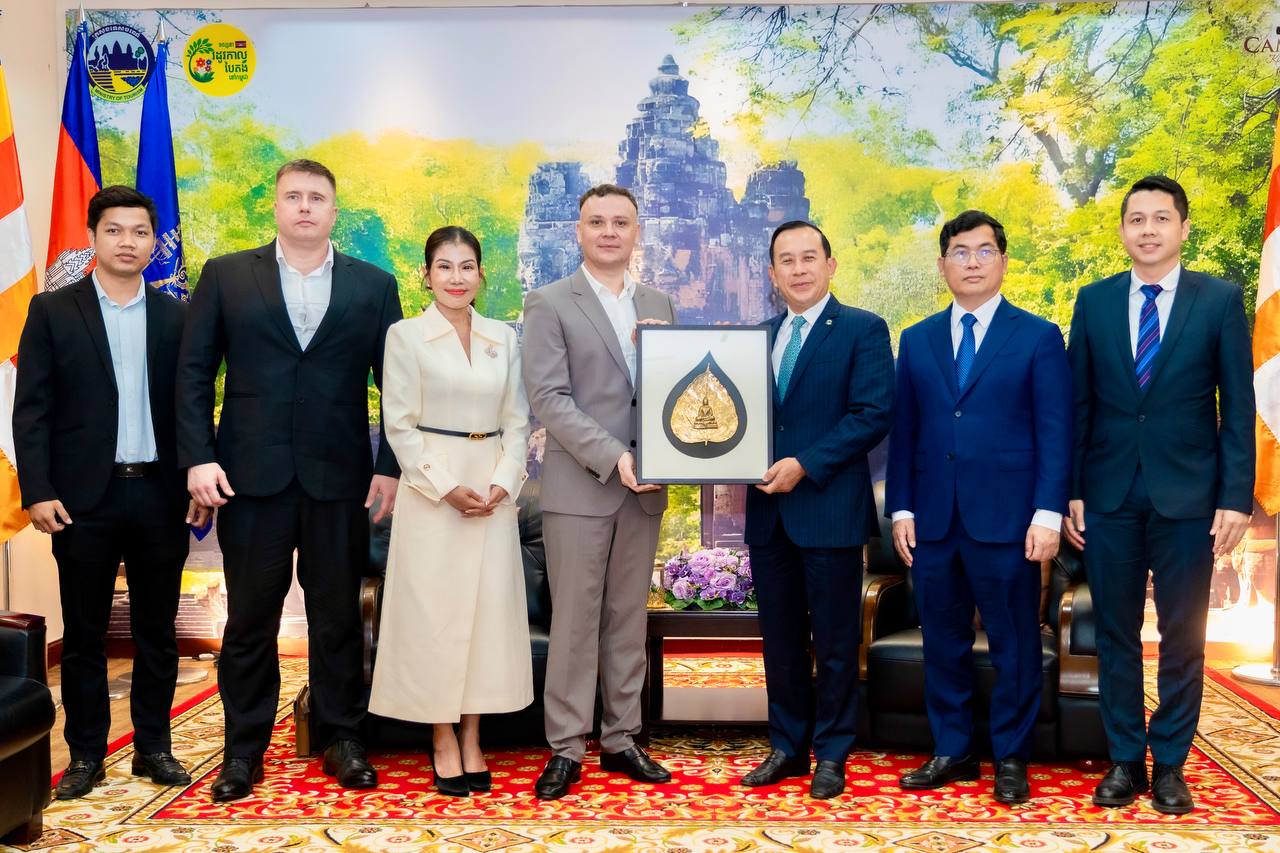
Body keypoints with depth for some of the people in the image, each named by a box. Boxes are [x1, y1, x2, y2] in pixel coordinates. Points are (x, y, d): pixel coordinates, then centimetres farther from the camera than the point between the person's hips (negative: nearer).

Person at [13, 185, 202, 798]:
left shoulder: (176, 317, 8)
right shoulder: (53, 311, 2)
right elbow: (31, 410, -2)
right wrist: (37, 491, -10)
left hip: (161, 495, 2)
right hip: (84, 497, -1)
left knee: (157, 631, 9)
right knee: (83, 634, 7)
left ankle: (154, 747, 21)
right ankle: (86, 754, 18)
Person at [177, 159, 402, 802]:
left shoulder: (373, 286, 7)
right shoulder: (225, 276, 7)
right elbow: (194, 373, 3)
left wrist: (390, 466, -3)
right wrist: (197, 457, -6)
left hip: (339, 478, 0)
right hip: (250, 476, 0)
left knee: (338, 615, 8)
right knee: (249, 616, 7)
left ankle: (342, 738, 22)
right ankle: (244, 749, 19)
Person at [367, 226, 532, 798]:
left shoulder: (503, 338, 9)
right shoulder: (405, 336, 0)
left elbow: (517, 420, 8)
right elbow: (399, 423, -4)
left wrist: (502, 483, -7)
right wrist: (447, 488, -12)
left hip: (494, 490, 3)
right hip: (430, 487, -3)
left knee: (488, 608, 3)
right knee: (433, 611, -1)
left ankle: (472, 739, 14)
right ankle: (443, 741, 10)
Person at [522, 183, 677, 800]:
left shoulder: (659, 304, 13)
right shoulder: (549, 304, -2)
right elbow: (549, 398, -11)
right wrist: (614, 457, -19)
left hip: (644, 490, 4)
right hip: (578, 488, -4)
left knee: (629, 620, 11)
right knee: (574, 621, 1)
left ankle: (620, 739, 21)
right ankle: (566, 749, 12)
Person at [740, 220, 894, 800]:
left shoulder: (862, 330, -3)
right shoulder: (760, 336, 14)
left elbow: (873, 414, -13)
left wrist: (806, 465, -18)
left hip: (830, 508, -5)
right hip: (768, 511, 5)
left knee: (834, 640, 5)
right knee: (780, 638, 13)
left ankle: (831, 754, 19)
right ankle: (787, 747, 26)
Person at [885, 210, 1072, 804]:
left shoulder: (1038, 338, 3)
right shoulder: (916, 341, 12)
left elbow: (1054, 434, -2)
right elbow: (904, 433, 11)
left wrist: (1048, 513, -10)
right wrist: (900, 509, 4)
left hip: (1006, 517, -3)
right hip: (932, 519, 3)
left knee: (1014, 644, 5)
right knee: (942, 642, 9)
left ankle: (1010, 758, 19)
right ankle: (952, 751, 23)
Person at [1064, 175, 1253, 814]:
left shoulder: (1221, 300, 0)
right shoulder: (1094, 301, 5)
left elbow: (1238, 407, -2)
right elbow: (1078, 403, 5)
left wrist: (1236, 497, -8)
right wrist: (1070, 491, 1)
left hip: (1188, 496, -1)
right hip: (1109, 494, 2)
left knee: (1183, 638, 7)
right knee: (1116, 635, 8)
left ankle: (1169, 765, 20)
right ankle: (1125, 761, 21)